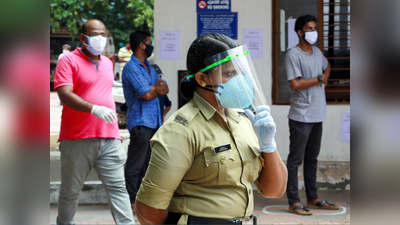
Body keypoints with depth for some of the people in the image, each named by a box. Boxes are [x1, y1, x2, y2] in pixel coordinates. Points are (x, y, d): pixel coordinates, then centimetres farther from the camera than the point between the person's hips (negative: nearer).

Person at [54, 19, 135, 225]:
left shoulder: (107, 63, 17)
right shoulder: (69, 60, -4)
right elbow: (65, 94, -17)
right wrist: (94, 109, -29)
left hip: (110, 138, 5)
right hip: (78, 139, -5)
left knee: (118, 187, -2)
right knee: (70, 191, 6)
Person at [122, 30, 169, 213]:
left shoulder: (149, 67, 18)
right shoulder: (131, 68, -11)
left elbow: (165, 89, 10)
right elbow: (147, 95, -17)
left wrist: (152, 88, -9)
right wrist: (156, 88, 3)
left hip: (153, 121, 9)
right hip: (140, 121, -9)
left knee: (147, 162, 12)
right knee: (136, 164, -5)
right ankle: (132, 200, -1)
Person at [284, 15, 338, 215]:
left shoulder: (317, 52, 13)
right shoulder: (293, 55, -11)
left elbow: (327, 67, 35)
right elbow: (295, 83, -20)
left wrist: (325, 81, 16)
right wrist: (318, 79, -9)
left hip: (317, 115, 8)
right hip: (301, 116, -8)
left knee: (312, 158, 15)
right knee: (295, 159, -4)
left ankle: (312, 199, 22)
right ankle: (293, 202, -2)